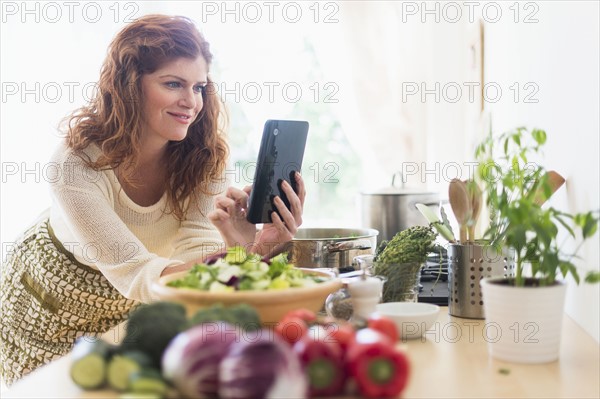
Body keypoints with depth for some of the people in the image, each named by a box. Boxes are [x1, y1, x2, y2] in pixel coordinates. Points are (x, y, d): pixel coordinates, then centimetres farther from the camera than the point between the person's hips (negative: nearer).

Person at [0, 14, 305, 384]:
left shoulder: (204, 158, -22)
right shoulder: (76, 165, -34)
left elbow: (196, 255, -28)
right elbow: (137, 275, -38)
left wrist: (255, 248, -50)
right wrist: (231, 251, -54)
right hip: (49, 302, -2)